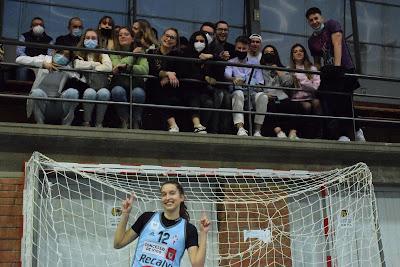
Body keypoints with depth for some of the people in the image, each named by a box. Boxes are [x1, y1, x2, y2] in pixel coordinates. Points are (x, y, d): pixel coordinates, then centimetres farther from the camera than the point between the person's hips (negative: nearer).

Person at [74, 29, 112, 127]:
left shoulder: (102, 54, 14)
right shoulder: (80, 54, 13)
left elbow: (108, 67, -7)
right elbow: (77, 65, -11)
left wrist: (88, 67, -4)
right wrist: (96, 64, -4)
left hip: (102, 87, 1)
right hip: (86, 88, 0)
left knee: (104, 93, -34)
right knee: (90, 92, -34)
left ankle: (99, 122, -16)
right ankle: (86, 122, -15)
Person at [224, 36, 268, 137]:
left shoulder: (254, 63, 22)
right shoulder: (231, 62, 14)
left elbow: (260, 82, 13)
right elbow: (227, 75, -9)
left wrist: (258, 87, -12)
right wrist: (233, 79, -33)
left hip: (252, 92, 2)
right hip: (237, 91, -2)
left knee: (263, 96, -32)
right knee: (238, 94, -38)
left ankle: (257, 130, -32)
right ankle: (240, 128, -51)